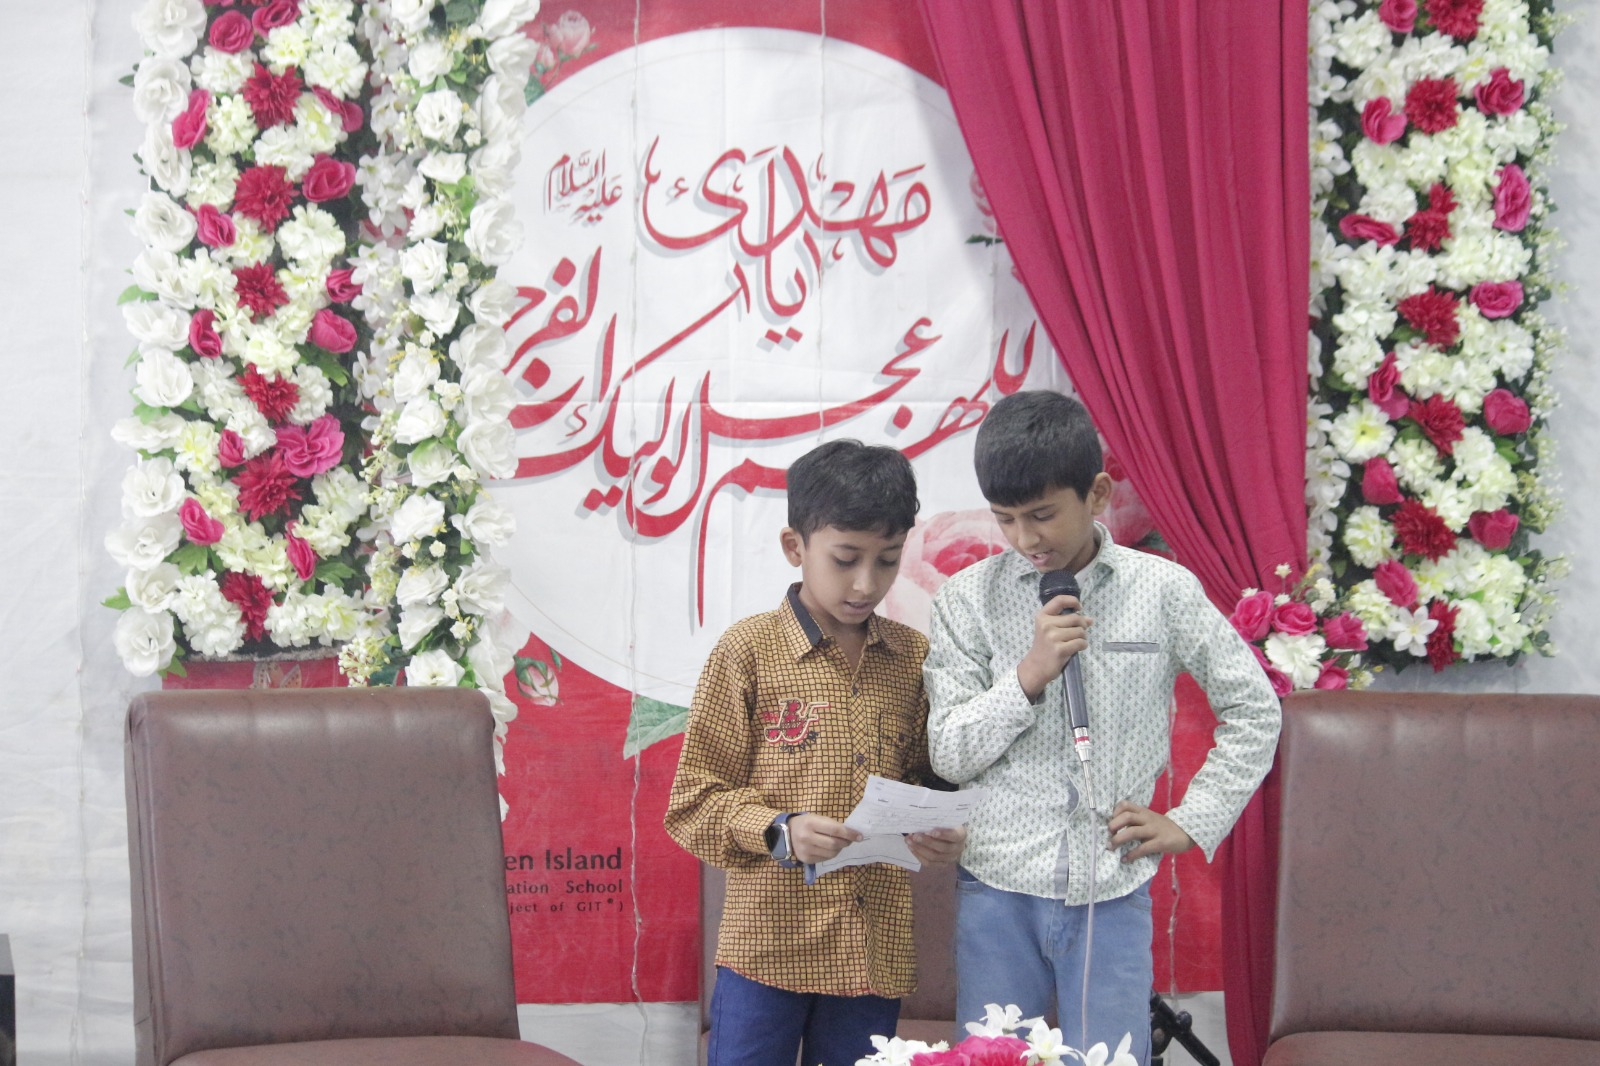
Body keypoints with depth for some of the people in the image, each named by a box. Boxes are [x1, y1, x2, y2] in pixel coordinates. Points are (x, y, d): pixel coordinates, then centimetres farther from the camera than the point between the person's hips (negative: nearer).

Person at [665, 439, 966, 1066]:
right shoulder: (748, 651, -5)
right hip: (767, 942, -3)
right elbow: (694, 803, -4)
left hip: (873, 947, 4)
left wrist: (941, 832, -5)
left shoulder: (912, 658, 7)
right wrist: (779, 832, -19)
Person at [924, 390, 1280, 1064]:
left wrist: (1191, 821, 2)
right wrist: (1029, 676, -16)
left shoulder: (1163, 591, -1)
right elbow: (948, 754, -3)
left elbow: (1253, 709, 9)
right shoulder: (968, 599, 0)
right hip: (998, 889, 1)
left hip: (1112, 891, 0)